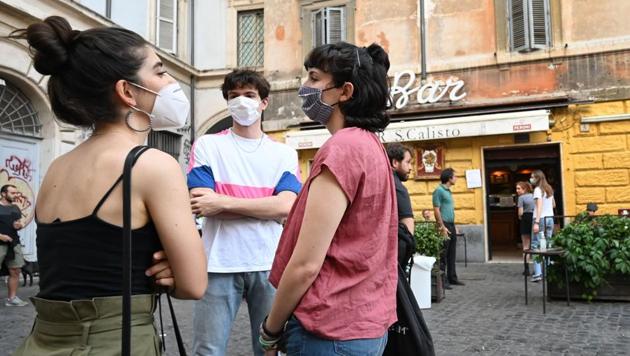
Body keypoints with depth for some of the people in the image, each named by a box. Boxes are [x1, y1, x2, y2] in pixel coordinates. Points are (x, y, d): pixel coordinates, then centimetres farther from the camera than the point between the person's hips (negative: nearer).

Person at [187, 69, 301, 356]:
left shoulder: (284, 154, 8)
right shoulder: (207, 145, 4)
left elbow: (285, 207, -8)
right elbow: (201, 205, -9)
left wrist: (224, 202, -13)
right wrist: (265, 206, -8)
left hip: (269, 265, 2)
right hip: (220, 264, -1)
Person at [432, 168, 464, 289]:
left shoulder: (448, 191, 16)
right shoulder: (439, 190, -11)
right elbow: (436, 210, -16)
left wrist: (454, 226, 20)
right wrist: (442, 227, -20)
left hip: (451, 225, 9)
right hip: (444, 225, -9)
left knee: (452, 254, 13)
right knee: (443, 254, -5)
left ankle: (452, 277, 21)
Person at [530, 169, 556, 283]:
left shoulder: (538, 189, -9)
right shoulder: (549, 189, 14)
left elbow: (539, 206, -17)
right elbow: (553, 205, 24)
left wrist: (536, 222, -21)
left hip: (541, 219, -7)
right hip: (550, 218, 8)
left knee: (536, 246, -7)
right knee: (547, 245, 11)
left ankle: (538, 273, -14)